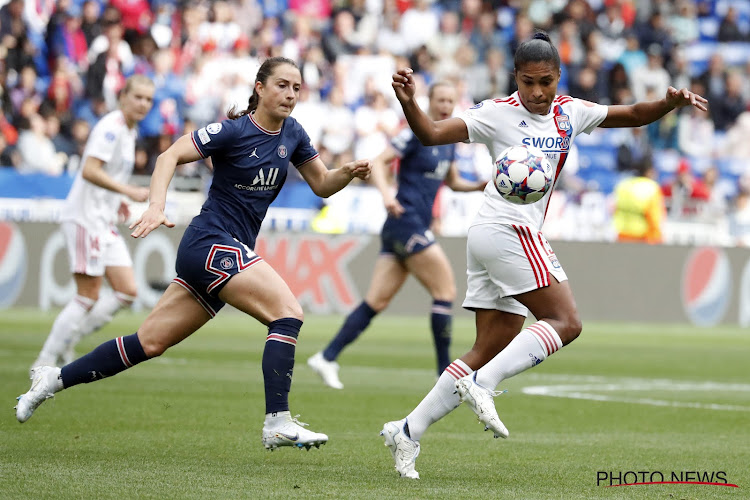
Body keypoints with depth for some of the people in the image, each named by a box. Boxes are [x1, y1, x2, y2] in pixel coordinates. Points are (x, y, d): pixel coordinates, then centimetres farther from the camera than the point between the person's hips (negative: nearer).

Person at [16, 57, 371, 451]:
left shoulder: (292, 134, 9)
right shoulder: (233, 130, -12)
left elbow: (321, 185, 16)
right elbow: (170, 156, -14)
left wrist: (348, 173, -4)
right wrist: (156, 206, -28)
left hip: (230, 253, 8)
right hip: (212, 243, -8)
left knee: (151, 342, 9)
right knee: (288, 312, -20)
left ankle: (56, 379, 18)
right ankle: (277, 423, -23)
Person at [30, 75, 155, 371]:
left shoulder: (129, 131, 17)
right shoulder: (111, 127, -14)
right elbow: (89, 171, -25)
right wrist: (129, 191, -27)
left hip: (105, 222, 10)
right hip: (85, 219, -10)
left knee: (127, 291, 3)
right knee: (89, 297, -10)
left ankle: (66, 343, 10)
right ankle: (45, 361, -3)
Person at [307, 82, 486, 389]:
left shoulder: (448, 141, 17)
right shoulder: (416, 134, -8)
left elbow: (452, 182, 29)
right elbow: (378, 162, -14)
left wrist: (480, 186, 11)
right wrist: (386, 193, -29)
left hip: (417, 227, 8)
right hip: (406, 222, -8)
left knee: (376, 302, 3)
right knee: (445, 289, -7)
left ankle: (326, 358, 3)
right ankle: (445, 372, -2)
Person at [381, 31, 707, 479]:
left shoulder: (569, 114, 13)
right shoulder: (498, 114, -7)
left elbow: (634, 115, 20)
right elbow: (432, 134, -10)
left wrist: (670, 103, 1)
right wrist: (408, 102, -28)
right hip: (508, 230, -8)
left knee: (492, 350, 4)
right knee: (565, 322, -15)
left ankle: (408, 431, 4)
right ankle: (483, 383, -20)